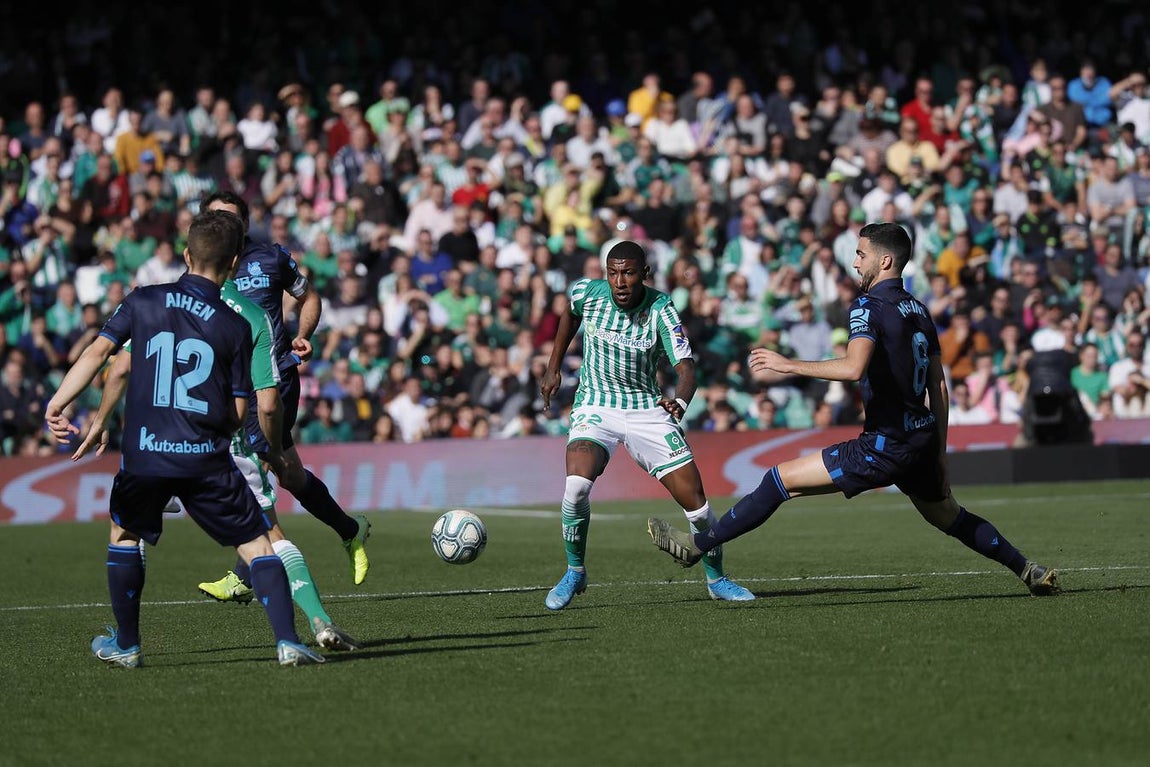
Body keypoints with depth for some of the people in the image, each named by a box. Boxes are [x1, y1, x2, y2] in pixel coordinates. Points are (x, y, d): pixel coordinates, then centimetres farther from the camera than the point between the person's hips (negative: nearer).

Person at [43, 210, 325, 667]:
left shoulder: (143, 302, 5)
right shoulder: (235, 327, 2)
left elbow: (98, 350, -6)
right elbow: (238, 411, 3)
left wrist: (57, 404, -5)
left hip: (144, 454, 1)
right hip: (206, 459, -1)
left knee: (125, 533, 26)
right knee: (256, 543, 6)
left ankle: (125, 644, 29)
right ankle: (287, 641, -8)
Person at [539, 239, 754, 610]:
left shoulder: (661, 310, -17)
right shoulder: (586, 293, -11)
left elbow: (686, 367, -27)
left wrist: (679, 401, -48)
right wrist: (553, 367, 16)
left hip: (647, 409, 0)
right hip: (596, 406, 0)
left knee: (695, 500, -5)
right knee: (577, 484, -27)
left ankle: (716, 579, 20)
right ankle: (574, 573, -5)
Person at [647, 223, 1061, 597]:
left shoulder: (869, 305, -12)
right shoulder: (918, 310, 14)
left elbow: (853, 367, -29)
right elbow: (939, 388, 17)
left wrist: (789, 365, -20)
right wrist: (939, 455, 22)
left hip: (886, 445, -8)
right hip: (923, 440, 8)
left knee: (782, 479, -5)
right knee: (953, 519, 27)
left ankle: (697, 544, -2)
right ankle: (1030, 571, 28)